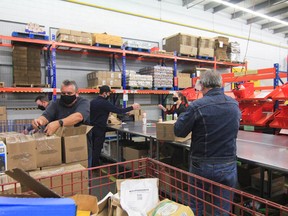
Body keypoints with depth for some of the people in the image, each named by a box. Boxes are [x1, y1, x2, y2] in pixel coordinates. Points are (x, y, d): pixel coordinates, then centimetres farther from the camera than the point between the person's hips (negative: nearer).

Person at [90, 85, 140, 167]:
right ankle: (95, 167, 13)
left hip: (91, 127, 8)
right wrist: (132, 107, -12)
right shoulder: (104, 103, -18)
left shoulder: (92, 101, 6)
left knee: (93, 148, 18)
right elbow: (118, 110, -19)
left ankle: (91, 165, 29)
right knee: (97, 148, 3)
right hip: (99, 129, -8)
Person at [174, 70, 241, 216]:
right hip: (228, 166, 4)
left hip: (202, 165, -3)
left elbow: (178, 131, -9)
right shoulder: (234, 104, -1)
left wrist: (185, 114, 8)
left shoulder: (197, 106, -17)